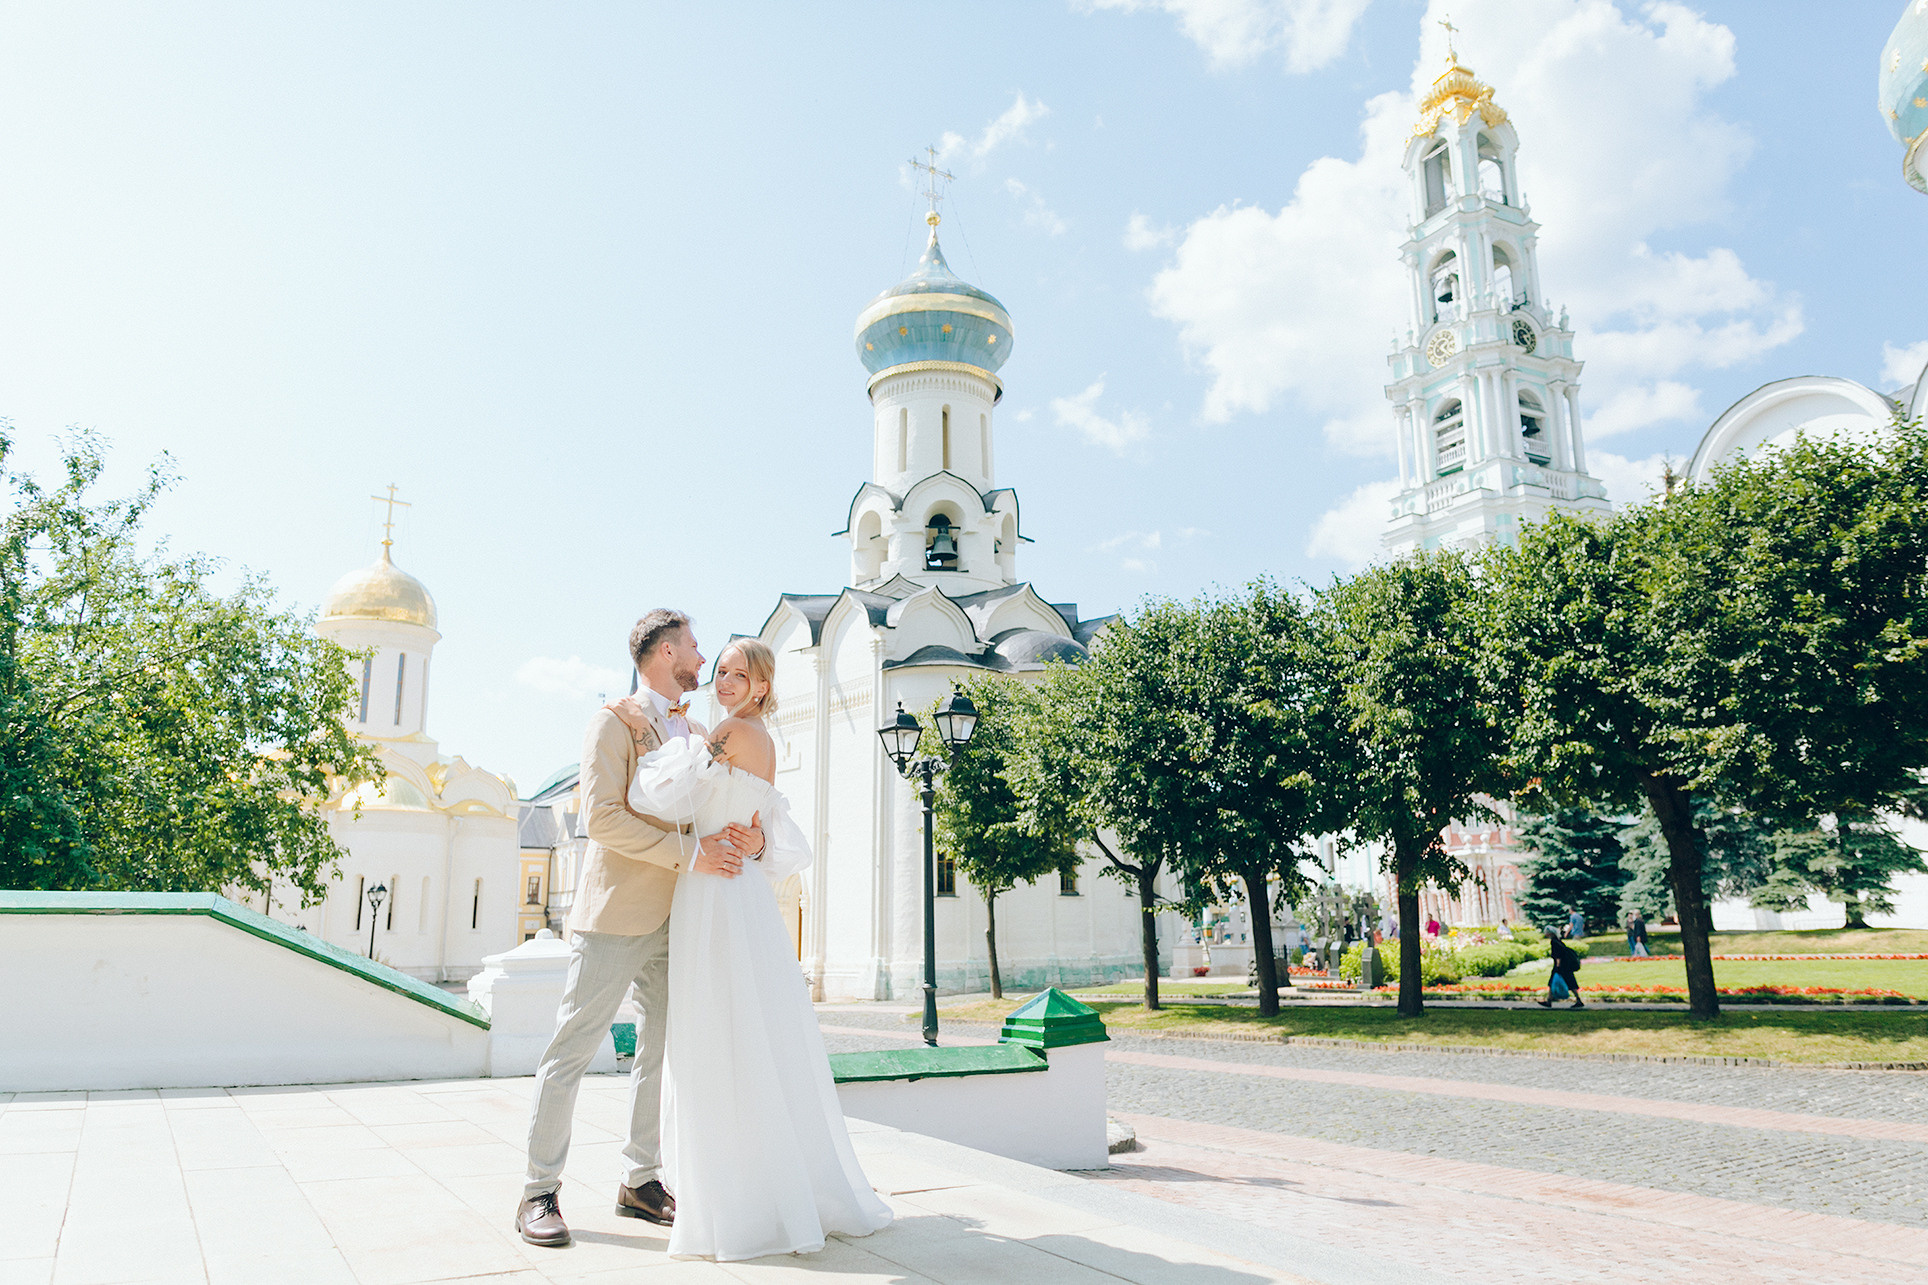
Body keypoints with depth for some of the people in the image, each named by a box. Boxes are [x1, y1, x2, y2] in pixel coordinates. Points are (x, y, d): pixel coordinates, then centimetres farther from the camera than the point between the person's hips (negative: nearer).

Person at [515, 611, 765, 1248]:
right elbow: (601, 816, -17)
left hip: (673, 920, 8)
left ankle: (640, 1183, 23)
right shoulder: (615, 721, -6)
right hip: (615, 915, -7)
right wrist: (689, 852, -20)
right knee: (571, 1052, -1)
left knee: (662, 1052, 11)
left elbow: (714, 812, 18)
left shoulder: (693, 733, 16)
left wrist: (747, 837, -6)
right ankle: (539, 1193, 10)